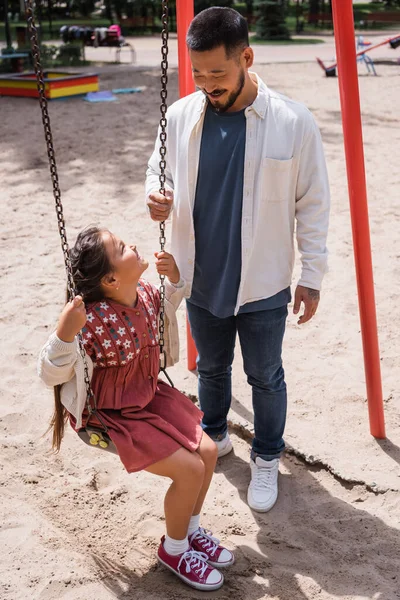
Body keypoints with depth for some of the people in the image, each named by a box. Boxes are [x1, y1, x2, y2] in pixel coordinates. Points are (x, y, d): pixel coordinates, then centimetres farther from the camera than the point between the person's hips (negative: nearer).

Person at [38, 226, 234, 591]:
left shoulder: (145, 293, -10)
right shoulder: (92, 321, -32)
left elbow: (166, 310, 15)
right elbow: (52, 375, -25)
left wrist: (174, 279, -4)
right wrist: (65, 334, -44)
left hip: (150, 397, 8)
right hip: (112, 417, -7)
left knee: (208, 450, 2)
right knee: (190, 469, -14)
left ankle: (191, 528, 30)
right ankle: (174, 549, 15)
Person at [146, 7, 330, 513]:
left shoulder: (293, 122, -16)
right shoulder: (180, 116, -8)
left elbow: (312, 205, -8)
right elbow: (160, 170, 9)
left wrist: (312, 275, -5)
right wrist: (155, 197, -15)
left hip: (263, 286, -3)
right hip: (201, 281, 3)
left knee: (265, 378, 14)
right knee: (211, 368, 23)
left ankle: (267, 460, 37)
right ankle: (213, 436, 49)